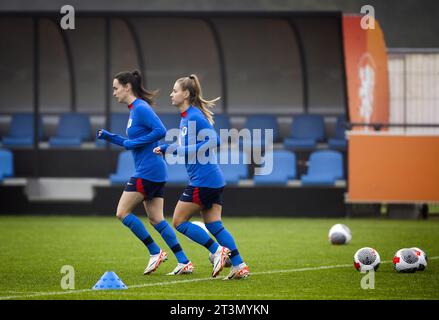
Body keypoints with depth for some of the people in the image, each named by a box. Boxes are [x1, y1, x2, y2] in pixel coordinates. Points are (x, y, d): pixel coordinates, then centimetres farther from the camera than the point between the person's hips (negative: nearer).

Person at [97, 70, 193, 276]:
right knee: (156, 220, 8)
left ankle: (155, 252, 0)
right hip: (156, 172, 10)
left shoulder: (141, 108, -13)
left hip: (147, 172, -10)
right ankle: (184, 262, 5)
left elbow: (160, 131, -24)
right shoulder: (134, 110, 17)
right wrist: (109, 137, 16)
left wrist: (134, 143, -18)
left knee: (122, 212, -4)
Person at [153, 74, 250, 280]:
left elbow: (214, 140, -23)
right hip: (214, 180, 10)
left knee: (179, 221, -1)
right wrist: (165, 148, 16)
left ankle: (217, 250, -4)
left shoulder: (194, 116, -15)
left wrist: (185, 151, -22)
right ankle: (239, 266, 4)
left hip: (203, 180, -10)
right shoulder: (185, 117, 14)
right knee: (214, 225, 8)